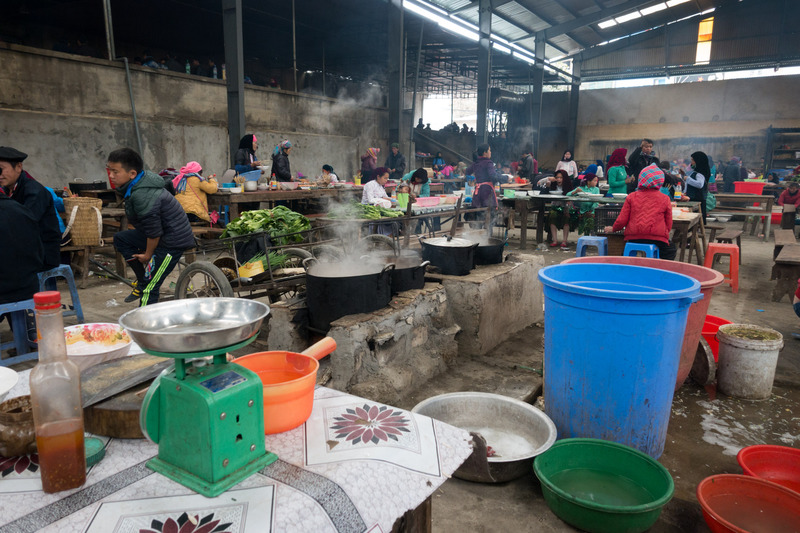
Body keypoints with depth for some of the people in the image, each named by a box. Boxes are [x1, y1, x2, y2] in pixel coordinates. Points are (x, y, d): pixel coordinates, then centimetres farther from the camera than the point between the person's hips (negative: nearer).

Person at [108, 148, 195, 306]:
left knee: (149, 288, -9)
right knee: (121, 238, 17)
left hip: (173, 241, -11)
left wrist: (147, 255, -7)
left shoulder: (142, 195, -26)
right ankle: (143, 280, 19)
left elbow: (154, 232, -21)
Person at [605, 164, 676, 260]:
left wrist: (613, 229, 22)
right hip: (657, 239, 0)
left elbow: (622, 220, 2)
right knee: (671, 252, 28)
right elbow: (669, 225, 8)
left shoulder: (632, 197, 3)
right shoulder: (665, 199, 3)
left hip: (633, 238, 0)